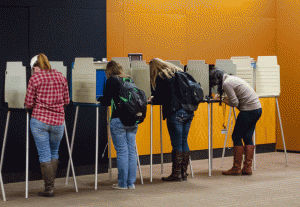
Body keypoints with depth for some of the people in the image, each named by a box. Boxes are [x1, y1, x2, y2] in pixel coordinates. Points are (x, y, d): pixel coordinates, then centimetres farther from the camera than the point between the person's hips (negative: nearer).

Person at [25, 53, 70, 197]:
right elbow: (66, 101, 11)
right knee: (54, 153, 18)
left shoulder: (35, 78, -4)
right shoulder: (61, 77, 8)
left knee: (44, 154, 2)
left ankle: (49, 188, 2)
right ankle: (51, 184, 20)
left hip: (39, 119, -3)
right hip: (58, 120, 4)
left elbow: (29, 103, -4)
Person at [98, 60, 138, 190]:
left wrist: (99, 99, 17)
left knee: (121, 151, -1)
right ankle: (131, 183, 12)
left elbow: (106, 101, -5)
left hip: (118, 120, -5)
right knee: (131, 150, 8)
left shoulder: (112, 81, -4)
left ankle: (122, 183, 3)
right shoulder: (129, 80, 12)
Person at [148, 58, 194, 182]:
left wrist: (152, 100, 16)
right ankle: (184, 173, 16)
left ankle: (176, 174, 4)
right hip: (188, 112, 7)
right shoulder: (179, 73, 17)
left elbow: (160, 98, -6)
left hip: (175, 113, -7)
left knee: (177, 144, -2)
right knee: (184, 142, 12)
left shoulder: (161, 77, -5)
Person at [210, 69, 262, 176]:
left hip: (248, 110, -9)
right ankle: (247, 168, 10)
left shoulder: (226, 83, -12)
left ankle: (236, 168, 2)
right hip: (257, 109, 9)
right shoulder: (231, 79, 17)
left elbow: (235, 103, -12)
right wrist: (222, 97, 10)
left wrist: (222, 99, 2)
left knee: (236, 137, -1)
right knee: (247, 137, 11)